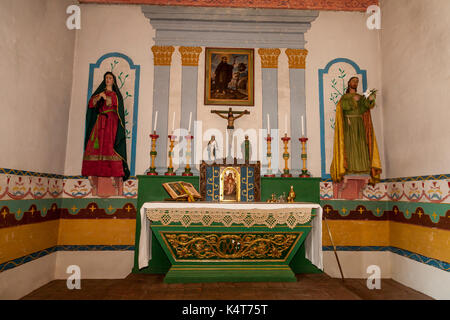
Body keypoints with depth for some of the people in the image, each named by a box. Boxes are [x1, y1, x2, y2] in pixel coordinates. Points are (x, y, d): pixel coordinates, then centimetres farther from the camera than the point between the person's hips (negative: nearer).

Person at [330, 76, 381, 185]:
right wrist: (353, 100, -16)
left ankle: (362, 170, -8)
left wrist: (370, 100, -18)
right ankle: (348, 170, -17)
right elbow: (343, 106, -8)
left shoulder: (361, 97, 20)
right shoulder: (344, 97, 13)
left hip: (359, 124, 3)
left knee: (361, 146, -6)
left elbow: (367, 106, 0)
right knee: (349, 145, -13)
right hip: (348, 124, -3)